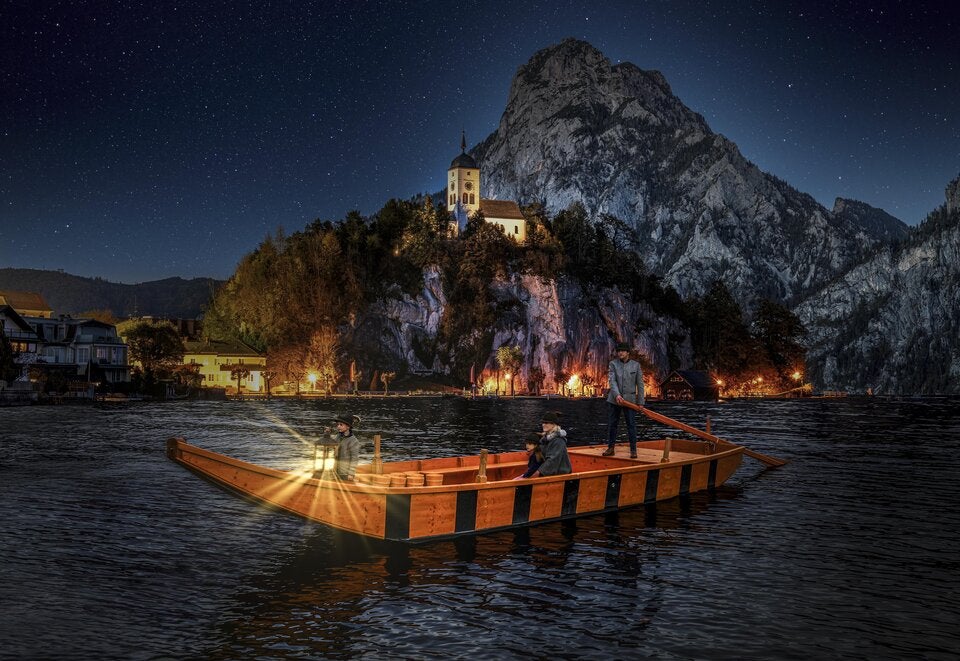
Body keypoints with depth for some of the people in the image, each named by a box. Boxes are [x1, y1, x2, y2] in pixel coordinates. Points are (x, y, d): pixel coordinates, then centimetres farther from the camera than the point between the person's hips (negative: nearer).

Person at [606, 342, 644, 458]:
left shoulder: (636, 365, 1)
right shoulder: (613, 364, 0)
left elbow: (640, 384, 2)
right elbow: (612, 380, -12)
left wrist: (641, 402, -1)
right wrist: (617, 395, -27)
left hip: (630, 399, -1)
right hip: (614, 399, 1)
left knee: (631, 425, -2)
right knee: (611, 425, 7)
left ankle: (633, 450, 7)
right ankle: (611, 448, 19)